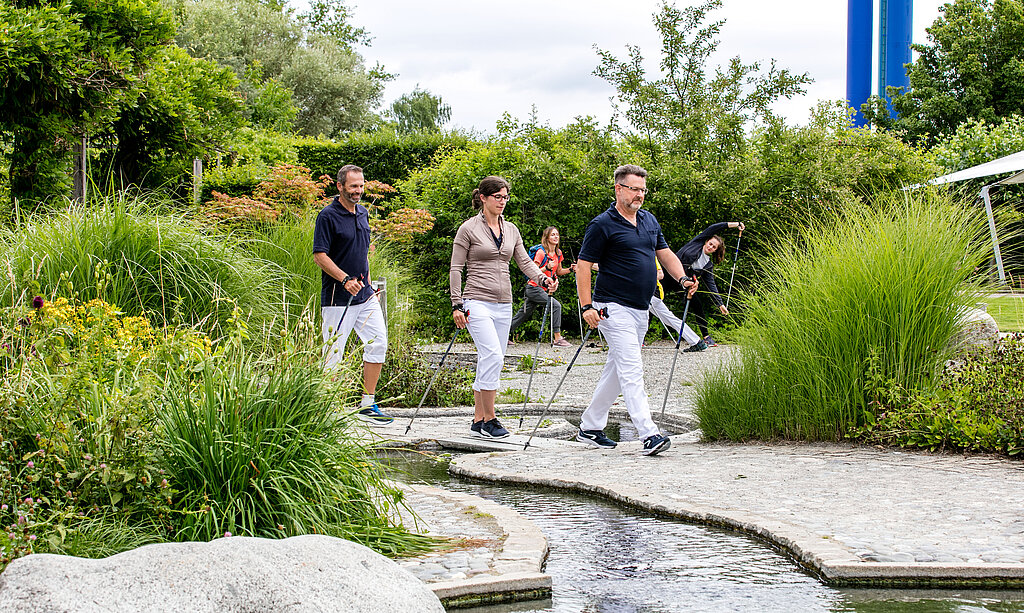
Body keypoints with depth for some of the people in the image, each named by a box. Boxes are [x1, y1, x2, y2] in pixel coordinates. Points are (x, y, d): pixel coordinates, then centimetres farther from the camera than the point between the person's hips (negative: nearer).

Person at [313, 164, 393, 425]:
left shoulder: (363, 213, 13)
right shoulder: (328, 216, -10)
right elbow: (320, 256, -15)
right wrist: (346, 279, -23)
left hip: (365, 296, 7)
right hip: (337, 297, -7)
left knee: (378, 343, 2)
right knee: (334, 353, -3)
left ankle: (367, 405, 11)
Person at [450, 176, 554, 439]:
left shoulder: (511, 230, 13)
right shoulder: (469, 228, -3)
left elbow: (525, 262, 9)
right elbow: (456, 269, -3)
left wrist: (543, 279, -11)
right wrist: (456, 304, -9)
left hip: (503, 305, 6)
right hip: (477, 303, -6)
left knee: (492, 362, 7)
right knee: (493, 356, -19)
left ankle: (478, 420, 15)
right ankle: (489, 419, -11)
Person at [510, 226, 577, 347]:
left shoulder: (558, 253, 8)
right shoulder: (541, 252, -15)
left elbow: (559, 271, 19)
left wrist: (570, 269, 2)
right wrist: (547, 267, -31)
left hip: (542, 289, 8)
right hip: (534, 288, -8)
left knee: (523, 314, 12)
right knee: (556, 305, -20)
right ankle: (557, 339, -19)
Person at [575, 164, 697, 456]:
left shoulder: (649, 220, 13)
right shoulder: (602, 224, -9)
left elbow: (665, 253, 20)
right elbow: (583, 265, -9)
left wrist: (682, 278, 0)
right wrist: (587, 306, -18)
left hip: (641, 311, 8)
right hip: (615, 308, -8)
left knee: (616, 371, 13)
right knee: (631, 370, -14)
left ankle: (589, 428, 24)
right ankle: (649, 435, -20)